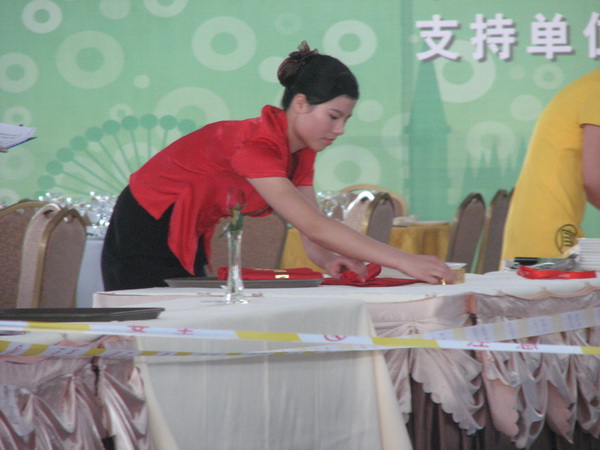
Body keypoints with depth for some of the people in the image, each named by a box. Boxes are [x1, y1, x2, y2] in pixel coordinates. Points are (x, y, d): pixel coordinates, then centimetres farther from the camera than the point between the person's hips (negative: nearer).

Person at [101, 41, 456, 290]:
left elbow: (312, 233, -5)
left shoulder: (300, 152, -2)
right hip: (144, 242, -9)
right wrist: (405, 262, -39)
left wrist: (330, 260, -29)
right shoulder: (256, 144, -30)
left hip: (189, 247, 9)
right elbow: (314, 226, -36)